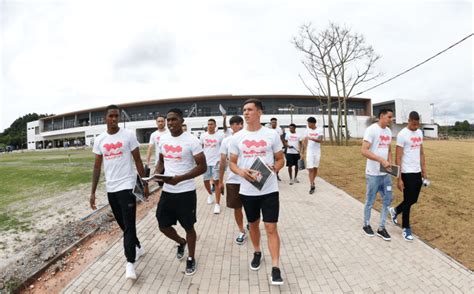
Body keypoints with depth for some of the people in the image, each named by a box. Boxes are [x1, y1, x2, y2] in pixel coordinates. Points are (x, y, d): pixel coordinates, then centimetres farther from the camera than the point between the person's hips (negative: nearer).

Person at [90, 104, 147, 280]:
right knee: (122, 223, 16)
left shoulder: (128, 135, -6)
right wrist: (93, 192, 6)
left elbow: (138, 161, -3)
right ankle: (138, 247, 36)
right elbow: (97, 167, 9)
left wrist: (144, 182, -4)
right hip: (110, 188, 5)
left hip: (127, 186, -5)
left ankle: (130, 263, 1)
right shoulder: (99, 140, 5)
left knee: (129, 225, -5)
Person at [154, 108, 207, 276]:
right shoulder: (163, 139, 5)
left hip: (186, 192, -5)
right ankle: (181, 242, 46)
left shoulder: (191, 141, -15)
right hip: (167, 191, 6)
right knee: (163, 225, 15)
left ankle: (191, 259, 34)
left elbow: (202, 166, -15)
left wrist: (180, 178, -25)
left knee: (188, 227, 10)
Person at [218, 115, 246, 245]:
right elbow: (222, 161, 3)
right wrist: (220, 180, 5)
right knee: (237, 207, 10)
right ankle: (241, 231, 28)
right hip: (232, 180, 1)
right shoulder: (226, 141, -1)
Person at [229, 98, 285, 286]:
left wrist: (273, 168, -18)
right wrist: (240, 171, -16)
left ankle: (275, 268, 13)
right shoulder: (237, 137, 0)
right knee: (253, 224, 20)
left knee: (271, 228, -1)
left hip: (269, 190, -2)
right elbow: (232, 163, 5)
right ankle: (257, 253, 44)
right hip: (247, 190, 3)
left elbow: (281, 159, 4)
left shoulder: (272, 135, -4)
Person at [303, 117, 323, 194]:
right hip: (309, 151, 0)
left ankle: (312, 182, 27)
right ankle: (312, 185, -8)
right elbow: (305, 141, 7)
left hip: (317, 151, 0)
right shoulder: (307, 130, 3)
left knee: (315, 168, 9)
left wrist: (312, 138, -31)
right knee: (310, 169, -8)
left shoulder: (319, 130, -3)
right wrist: (305, 149, -4)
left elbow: (320, 140, -16)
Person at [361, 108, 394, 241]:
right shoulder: (371, 130, -14)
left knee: (387, 199, 12)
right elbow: (364, 151, -22)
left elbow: (389, 150, 19)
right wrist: (381, 160, -27)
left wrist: (390, 162, 2)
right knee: (370, 201, 7)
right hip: (373, 174, -7)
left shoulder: (388, 131, 10)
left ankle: (381, 228, 25)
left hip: (386, 173, 7)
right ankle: (366, 225, 27)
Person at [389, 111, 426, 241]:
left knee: (413, 200, 15)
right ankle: (406, 229, 19)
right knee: (408, 201, 3)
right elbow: (398, 158, -15)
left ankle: (395, 211, 40)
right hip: (408, 173, -7)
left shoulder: (420, 133, 9)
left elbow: (421, 153, 17)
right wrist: (399, 178, -16)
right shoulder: (402, 135, -14)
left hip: (418, 172, 7)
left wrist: (424, 170, 13)